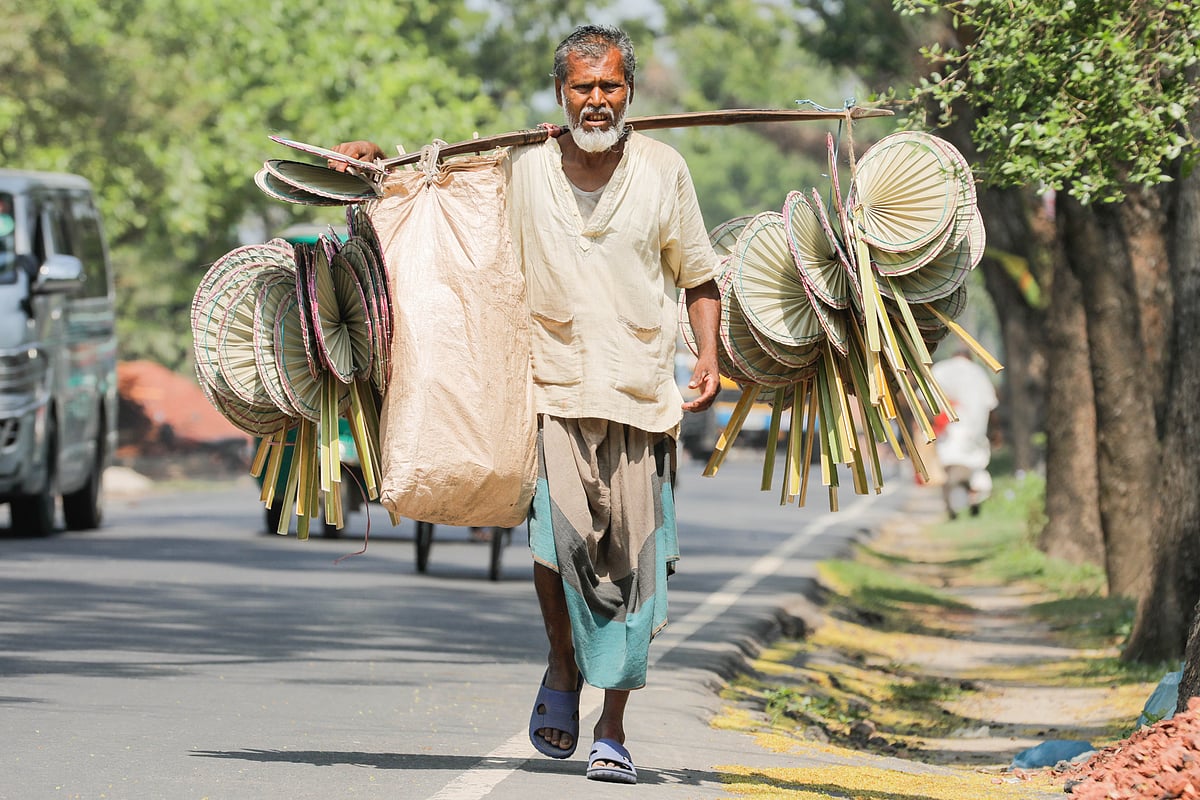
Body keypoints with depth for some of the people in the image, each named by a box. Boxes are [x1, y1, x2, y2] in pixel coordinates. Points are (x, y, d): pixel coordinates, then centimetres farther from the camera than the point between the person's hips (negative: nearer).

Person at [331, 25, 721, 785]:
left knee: (632, 558, -1)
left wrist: (709, 355, -1)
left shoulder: (663, 169, 3)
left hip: (642, 390, 1)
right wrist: (376, 159, 1)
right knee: (557, 530, -21)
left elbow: (698, 277, 12)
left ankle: (614, 729, 11)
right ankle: (563, 666, 7)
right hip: (555, 385, -1)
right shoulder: (522, 165, 2)